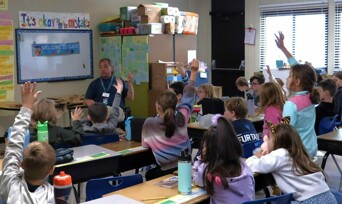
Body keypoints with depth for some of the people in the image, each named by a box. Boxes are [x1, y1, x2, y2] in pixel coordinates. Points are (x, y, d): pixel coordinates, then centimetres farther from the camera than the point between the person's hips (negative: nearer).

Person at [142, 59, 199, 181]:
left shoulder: (149, 123, -14)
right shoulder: (181, 117, -7)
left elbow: (145, 144, 0)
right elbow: (189, 95, 7)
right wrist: (194, 72, 16)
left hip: (167, 170, -4)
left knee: (149, 175, 28)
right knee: (151, 174, 29)